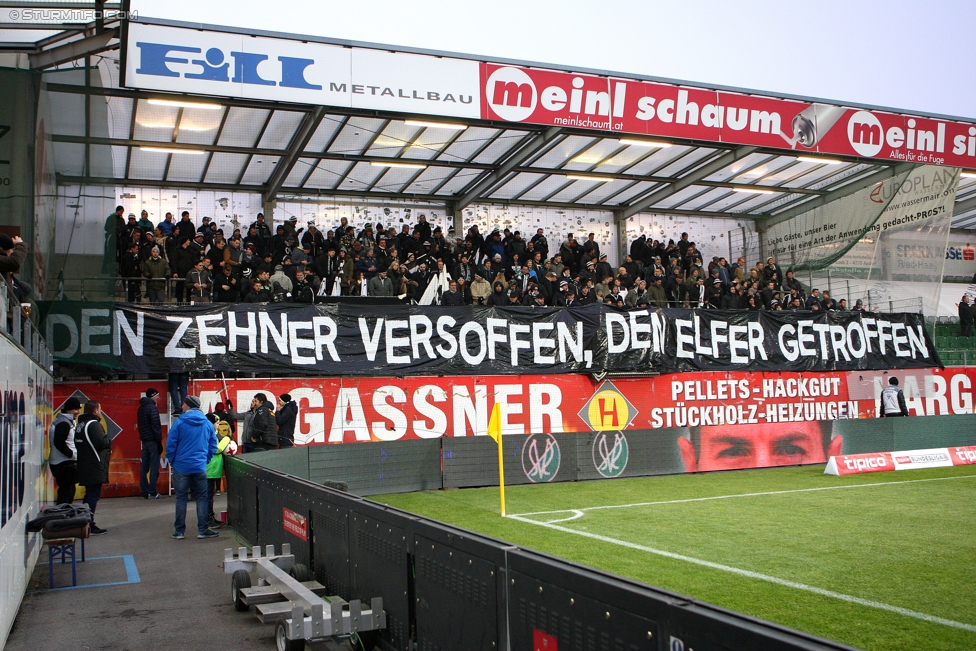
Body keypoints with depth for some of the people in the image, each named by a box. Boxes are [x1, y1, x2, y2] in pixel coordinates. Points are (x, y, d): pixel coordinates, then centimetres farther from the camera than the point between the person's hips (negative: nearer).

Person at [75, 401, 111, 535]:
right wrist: (109, 441, -2)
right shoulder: (94, 424, -15)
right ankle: (89, 527, -5)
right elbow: (102, 442, -26)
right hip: (95, 467, -10)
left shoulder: (80, 424, 15)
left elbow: (77, 444, 16)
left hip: (84, 467, 10)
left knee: (90, 495, 18)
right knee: (93, 496, -5)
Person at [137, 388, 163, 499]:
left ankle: (144, 492, 9)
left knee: (144, 467, 8)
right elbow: (155, 426, -16)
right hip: (152, 440, -8)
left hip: (144, 440, 8)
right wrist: (159, 441, -13)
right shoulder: (153, 408, -12)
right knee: (154, 468, -4)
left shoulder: (141, 408, 14)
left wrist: (142, 436, 19)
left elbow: (140, 424, 18)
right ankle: (153, 493, -4)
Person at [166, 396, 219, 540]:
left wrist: (172, 462, 5)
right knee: (201, 498, 8)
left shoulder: (179, 423, -9)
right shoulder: (208, 424, 2)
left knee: (181, 498, 7)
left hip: (181, 467, -2)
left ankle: (179, 531, 13)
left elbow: (170, 445, -7)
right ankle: (202, 530, 7)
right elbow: (213, 446, 7)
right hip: (200, 467, 2)